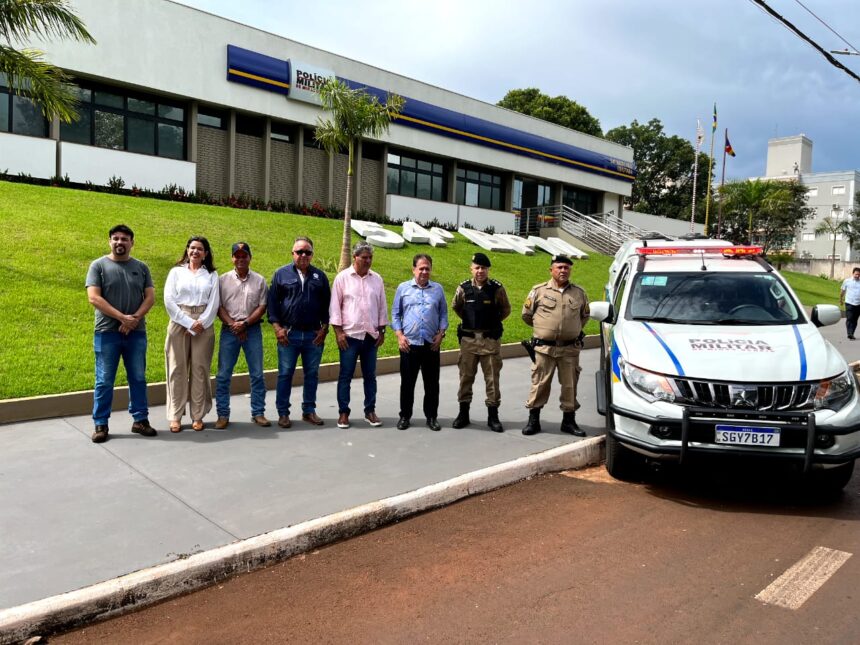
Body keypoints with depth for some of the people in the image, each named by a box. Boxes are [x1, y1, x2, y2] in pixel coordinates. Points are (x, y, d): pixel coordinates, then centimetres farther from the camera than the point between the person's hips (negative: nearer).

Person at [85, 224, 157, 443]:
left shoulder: (141, 267, 10)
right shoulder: (99, 265, 1)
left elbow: (150, 296, 3)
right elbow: (94, 298, -8)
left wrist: (135, 318, -13)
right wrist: (122, 317, -15)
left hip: (136, 333, 3)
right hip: (107, 333, -2)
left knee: (138, 378, 8)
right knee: (104, 381, 2)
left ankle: (140, 419, 17)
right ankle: (100, 424, 11)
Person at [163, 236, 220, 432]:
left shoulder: (211, 274, 12)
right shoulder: (176, 271, 10)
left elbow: (214, 302, 3)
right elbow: (169, 300, -1)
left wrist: (202, 322, -11)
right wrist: (188, 322, -9)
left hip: (204, 325, 0)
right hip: (179, 324, 0)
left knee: (200, 369, 1)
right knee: (178, 369, -1)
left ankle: (198, 416, 7)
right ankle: (175, 416, 5)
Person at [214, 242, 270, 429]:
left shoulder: (259, 280, 5)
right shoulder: (223, 280, 5)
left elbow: (262, 307, 1)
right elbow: (218, 307, 1)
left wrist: (245, 324, -10)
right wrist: (233, 325, -11)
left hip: (253, 329, 0)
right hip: (229, 330, 0)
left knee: (257, 374, 3)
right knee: (223, 375, 1)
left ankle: (258, 412, 13)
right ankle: (223, 414, 11)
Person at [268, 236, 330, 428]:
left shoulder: (319, 276, 9)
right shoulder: (282, 274, 3)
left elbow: (326, 304, 11)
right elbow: (272, 302, 2)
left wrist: (324, 328, 3)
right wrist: (277, 327, -6)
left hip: (314, 335, 2)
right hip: (288, 333, -2)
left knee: (312, 374, 9)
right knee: (285, 374, 3)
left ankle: (309, 411, 20)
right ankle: (283, 413, 12)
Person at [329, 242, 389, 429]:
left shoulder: (377, 279, 7)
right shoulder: (342, 277, -3)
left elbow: (382, 306, 11)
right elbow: (335, 306, -4)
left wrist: (382, 331, 8)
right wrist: (338, 332, -8)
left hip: (371, 335, 3)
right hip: (350, 335, -3)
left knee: (370, 375, 9)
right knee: (345, 375, 2)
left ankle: (370, 411, 19)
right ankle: (343, 413, 11)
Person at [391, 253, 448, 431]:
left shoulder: (438, 289, 9)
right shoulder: (403, 288, 5)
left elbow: (443, 314, 11)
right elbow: (395, 313, 7)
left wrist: (441, 333, -2)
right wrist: (399, 335, -4)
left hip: (431, 344, 1)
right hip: (409, 344, -1)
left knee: (432, 383, 7)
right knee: (407, 382, 7)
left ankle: (432, 416, 18)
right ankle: (405, 416, 19)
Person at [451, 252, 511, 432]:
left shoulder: (497, 288, -4)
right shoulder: (463, 288, -1)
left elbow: (506, 309, 10)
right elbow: (455, 307, 17)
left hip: (491, 340, -1)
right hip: (468, 339, 1)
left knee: (492, 378, 3)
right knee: (466, 376, 8)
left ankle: (493, 416, 14)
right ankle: (463, 414, 19)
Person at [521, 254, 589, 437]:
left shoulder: (579, 293, 7)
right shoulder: (539, 290, -1)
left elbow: (585, 315, 23)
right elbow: (526, 314, 9)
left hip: (570, 348, 2)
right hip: (544, 348, -2)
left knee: (570, 385, 7)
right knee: (540, 384, 2)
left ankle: (569, 421, 20)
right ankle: (533, 420, 13)